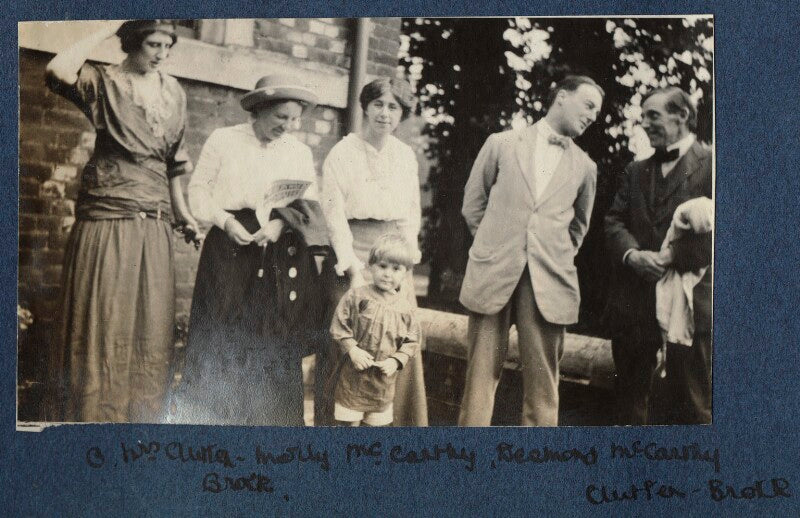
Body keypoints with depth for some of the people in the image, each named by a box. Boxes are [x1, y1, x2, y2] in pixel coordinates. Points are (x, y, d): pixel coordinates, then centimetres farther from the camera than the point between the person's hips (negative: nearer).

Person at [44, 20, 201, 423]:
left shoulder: (173, 93, 13)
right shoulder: (104, 82, -3)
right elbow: (58, 71, -24)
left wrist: (181, 211, 18)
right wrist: (109, 28, -16)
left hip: (153, 227, 5)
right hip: (106, 221, -5)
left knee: (151, 327, 7)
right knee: (101, 325, -1)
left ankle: (141, 416, 19)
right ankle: (92, 414, 11)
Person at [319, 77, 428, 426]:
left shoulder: (406, 156, 12)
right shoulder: (343, 153, -2)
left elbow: (413, 213, 16)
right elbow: (334, 213, -7)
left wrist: (405, 257, 2)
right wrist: (353, 268, -13)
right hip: (354, 253, -4)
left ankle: (398, 422, 11)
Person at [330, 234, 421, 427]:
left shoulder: (405, 306, -1)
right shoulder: (357, 296, -8)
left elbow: (412, 340, 4)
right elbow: (338, 326, -6)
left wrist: (396, 360, -10)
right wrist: (352, 349, -17)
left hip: (384, 378, 3)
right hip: (354, 374, -2)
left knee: (378, 422, 13)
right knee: (350, 421, 4)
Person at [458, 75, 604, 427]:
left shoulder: (584, 167, 12)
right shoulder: (502, 144, 8)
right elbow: (473, 204, 13)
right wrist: (494, 247, 10)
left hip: (548, 283, 1)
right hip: (494, 276, -1)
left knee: (542, 380, 0)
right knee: (482, 373, 1)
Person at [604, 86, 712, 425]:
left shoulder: (709, 165, -2)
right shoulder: (636, 171, 17)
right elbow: (614, 221, 9)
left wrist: (670, 256, -17)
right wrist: (632, 255, -10)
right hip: (634, 299, 6)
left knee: (696, 404, 1)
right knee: (630, 398, 14)